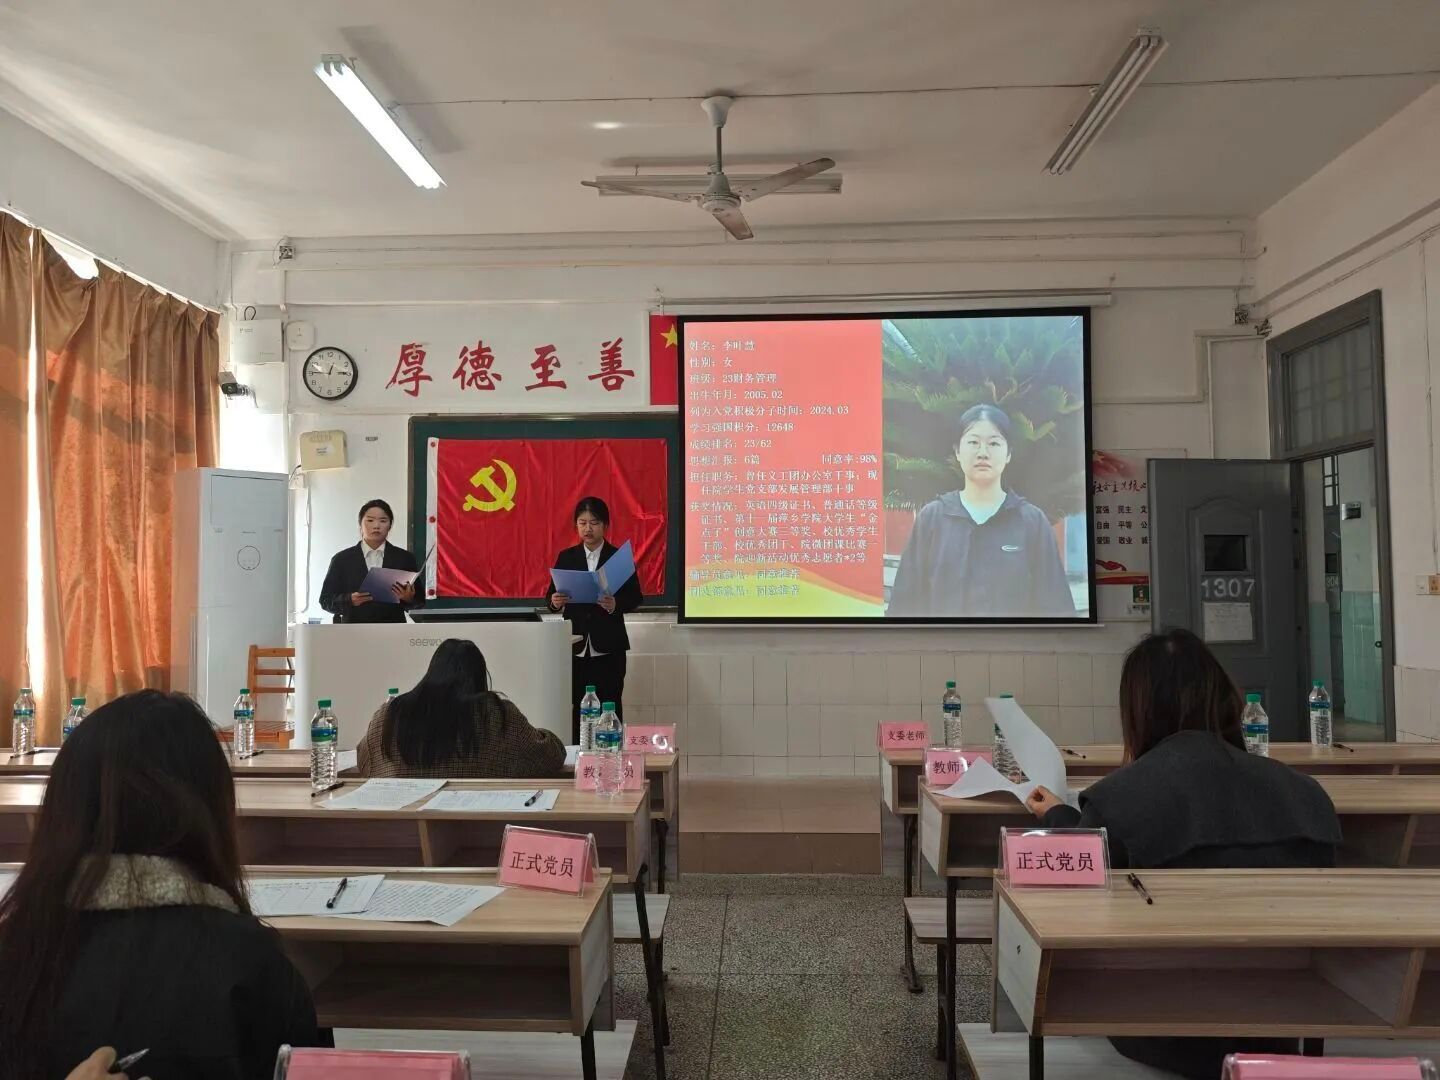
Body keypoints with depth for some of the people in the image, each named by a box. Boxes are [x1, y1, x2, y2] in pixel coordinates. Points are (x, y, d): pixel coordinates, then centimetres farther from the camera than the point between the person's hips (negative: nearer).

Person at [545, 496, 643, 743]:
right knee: (577, 708, 0)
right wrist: (555, 601, -17)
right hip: (576, 645, 2)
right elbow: (551, 594, 6)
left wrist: (616, 605, -22)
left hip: (608, 646, -2)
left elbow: (635, 598, -2)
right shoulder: (566, 557, 9)